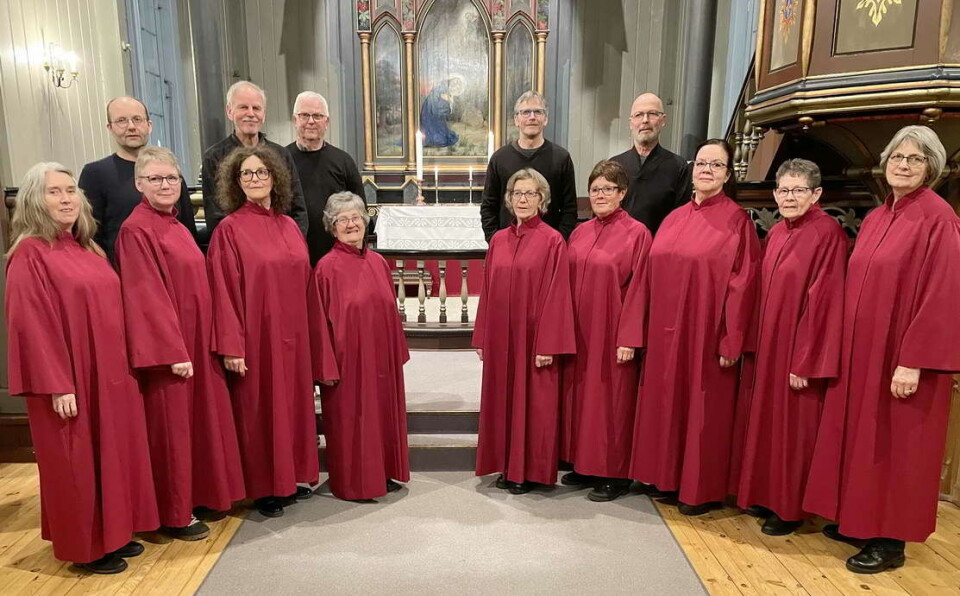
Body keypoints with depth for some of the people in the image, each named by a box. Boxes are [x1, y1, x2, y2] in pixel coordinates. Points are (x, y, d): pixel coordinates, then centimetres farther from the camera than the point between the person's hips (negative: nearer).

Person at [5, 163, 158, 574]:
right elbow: (31, 325, -16)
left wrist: (121, 363, 13)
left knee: (113, 452, 14)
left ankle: (113, 534, 28)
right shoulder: (29, 255, -11)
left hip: (108, 372, 7)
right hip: (70, 378, -7)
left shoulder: (84, 248, 11)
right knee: (76, 462, 5)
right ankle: (84, 546, 20)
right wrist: (57, 385, -19)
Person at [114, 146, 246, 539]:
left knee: (199, 418, 15)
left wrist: (198, 344, 12)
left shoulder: (177, 227, 12)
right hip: (166, 345, -8)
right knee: (171, 425, 2)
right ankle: (174, 514, 16)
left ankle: (198, 496, 30)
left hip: (195, 340, 8)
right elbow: (147, 297, -18)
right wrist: (172, 352, -20)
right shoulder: (136, 230, -13)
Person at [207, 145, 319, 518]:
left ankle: (290, 478, 28)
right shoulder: (229, 229, -7)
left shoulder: (289, 226, 8)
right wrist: (231, 345, -16)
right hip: (255, 335, -5)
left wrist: (305, 331, 9)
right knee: (258, 407, 5)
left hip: (291, 334, 5)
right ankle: (262, 488, 19)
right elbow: (224, 292, -11)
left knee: (292, 402, 13)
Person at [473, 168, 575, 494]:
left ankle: (529, 470, 19)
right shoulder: (498, 240, 8)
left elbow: (556, 295, -11)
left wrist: (547, 345, -15)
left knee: (532, 402, 5)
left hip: (533, 336, -5)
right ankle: (507, 466, 27)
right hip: (501, 337, 5)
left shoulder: (552, 241, -8)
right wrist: (482, 338, 7)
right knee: (502, 399, 12)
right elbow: (487, 292, 9)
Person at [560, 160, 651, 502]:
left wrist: (629, 338, -15)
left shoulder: (636, 233, -8)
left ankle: (616, 474, 18)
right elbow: (568, 284, 11)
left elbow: (638, 289, -11)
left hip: (612, 333, -6)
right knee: (580, 395, 12)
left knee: (611, 399, 3)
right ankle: (585, 465, 28)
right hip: (579, 331, 6)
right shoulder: (579, 233, 9)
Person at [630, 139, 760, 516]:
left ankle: (703, 489, 20)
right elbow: (656, 275, 11)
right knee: (667, 403, 14)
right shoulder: (675, 219, 10)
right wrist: (650, 328, 7)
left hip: (707, 333, -6)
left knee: (704, 409, 5)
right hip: (668, 331, 6)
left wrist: (731, 341, -15)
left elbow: (742, 283, -11)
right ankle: (668, 477, 30)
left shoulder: (736, 221, -7)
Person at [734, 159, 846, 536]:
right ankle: (768, 496, 31)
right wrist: (757, 345, 10)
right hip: (768, 345, 8)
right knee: (768, 421, 16)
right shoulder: (776, 234, 8)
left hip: (799, 350, -8)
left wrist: (805, 362, -19)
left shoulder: (827, 233, -14)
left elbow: (824, 300, -18)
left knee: (794, 428, 4)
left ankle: (791, 508, 20)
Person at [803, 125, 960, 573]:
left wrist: (914, 360, -21)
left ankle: (890, 539, 16)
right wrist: (847, 345, 12)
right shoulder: (875, 218, 10)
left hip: (902, 355, -7)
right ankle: (859, 519, 28)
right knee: (860, 434, 14)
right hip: (861, 350, 7)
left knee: (895, 445, 2)